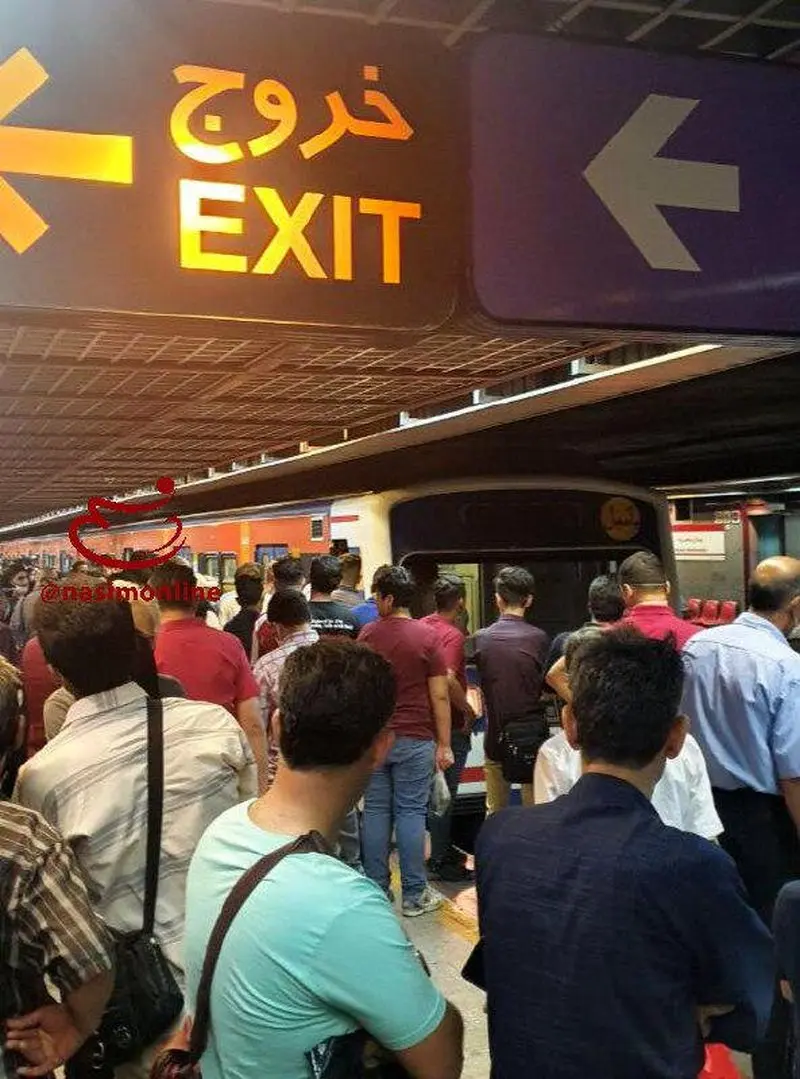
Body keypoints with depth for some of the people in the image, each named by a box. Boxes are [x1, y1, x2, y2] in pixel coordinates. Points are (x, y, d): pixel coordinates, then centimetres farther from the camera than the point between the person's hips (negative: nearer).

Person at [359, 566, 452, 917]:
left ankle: (376, 890, 15)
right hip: (415, 739, -2)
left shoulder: (368, 634, 0)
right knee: (411, 812, 2)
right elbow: (439, 696, -8)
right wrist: (444, 744, -1)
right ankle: (414, 895, 6)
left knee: (375, 811, 9)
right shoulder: (427, 636, -7)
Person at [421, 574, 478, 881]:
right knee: (445, 793, 0)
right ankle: (440, 862, 8)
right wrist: (468, 710, -19)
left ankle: (443, 849, 31)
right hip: (450, 724, -8)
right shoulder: (452, 635, -20)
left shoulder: (422, 626, 4)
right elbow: (448, 679, -33)